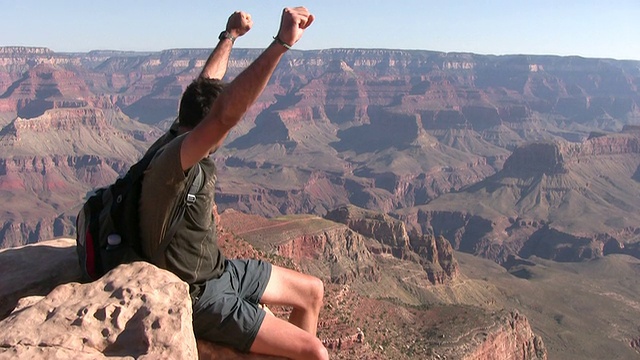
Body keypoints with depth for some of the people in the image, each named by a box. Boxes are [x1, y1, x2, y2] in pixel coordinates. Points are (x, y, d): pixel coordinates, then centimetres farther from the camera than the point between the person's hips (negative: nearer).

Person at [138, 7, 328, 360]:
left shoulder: (180, 139, -3)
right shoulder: (172, 161, -30)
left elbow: (205, 86, 14)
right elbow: (226, 113, -48)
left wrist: (230, 35, 26)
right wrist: (281, 42, -52)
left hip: (218, 269, 10)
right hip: (199, 297, -10)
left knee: (313, 291, 18)